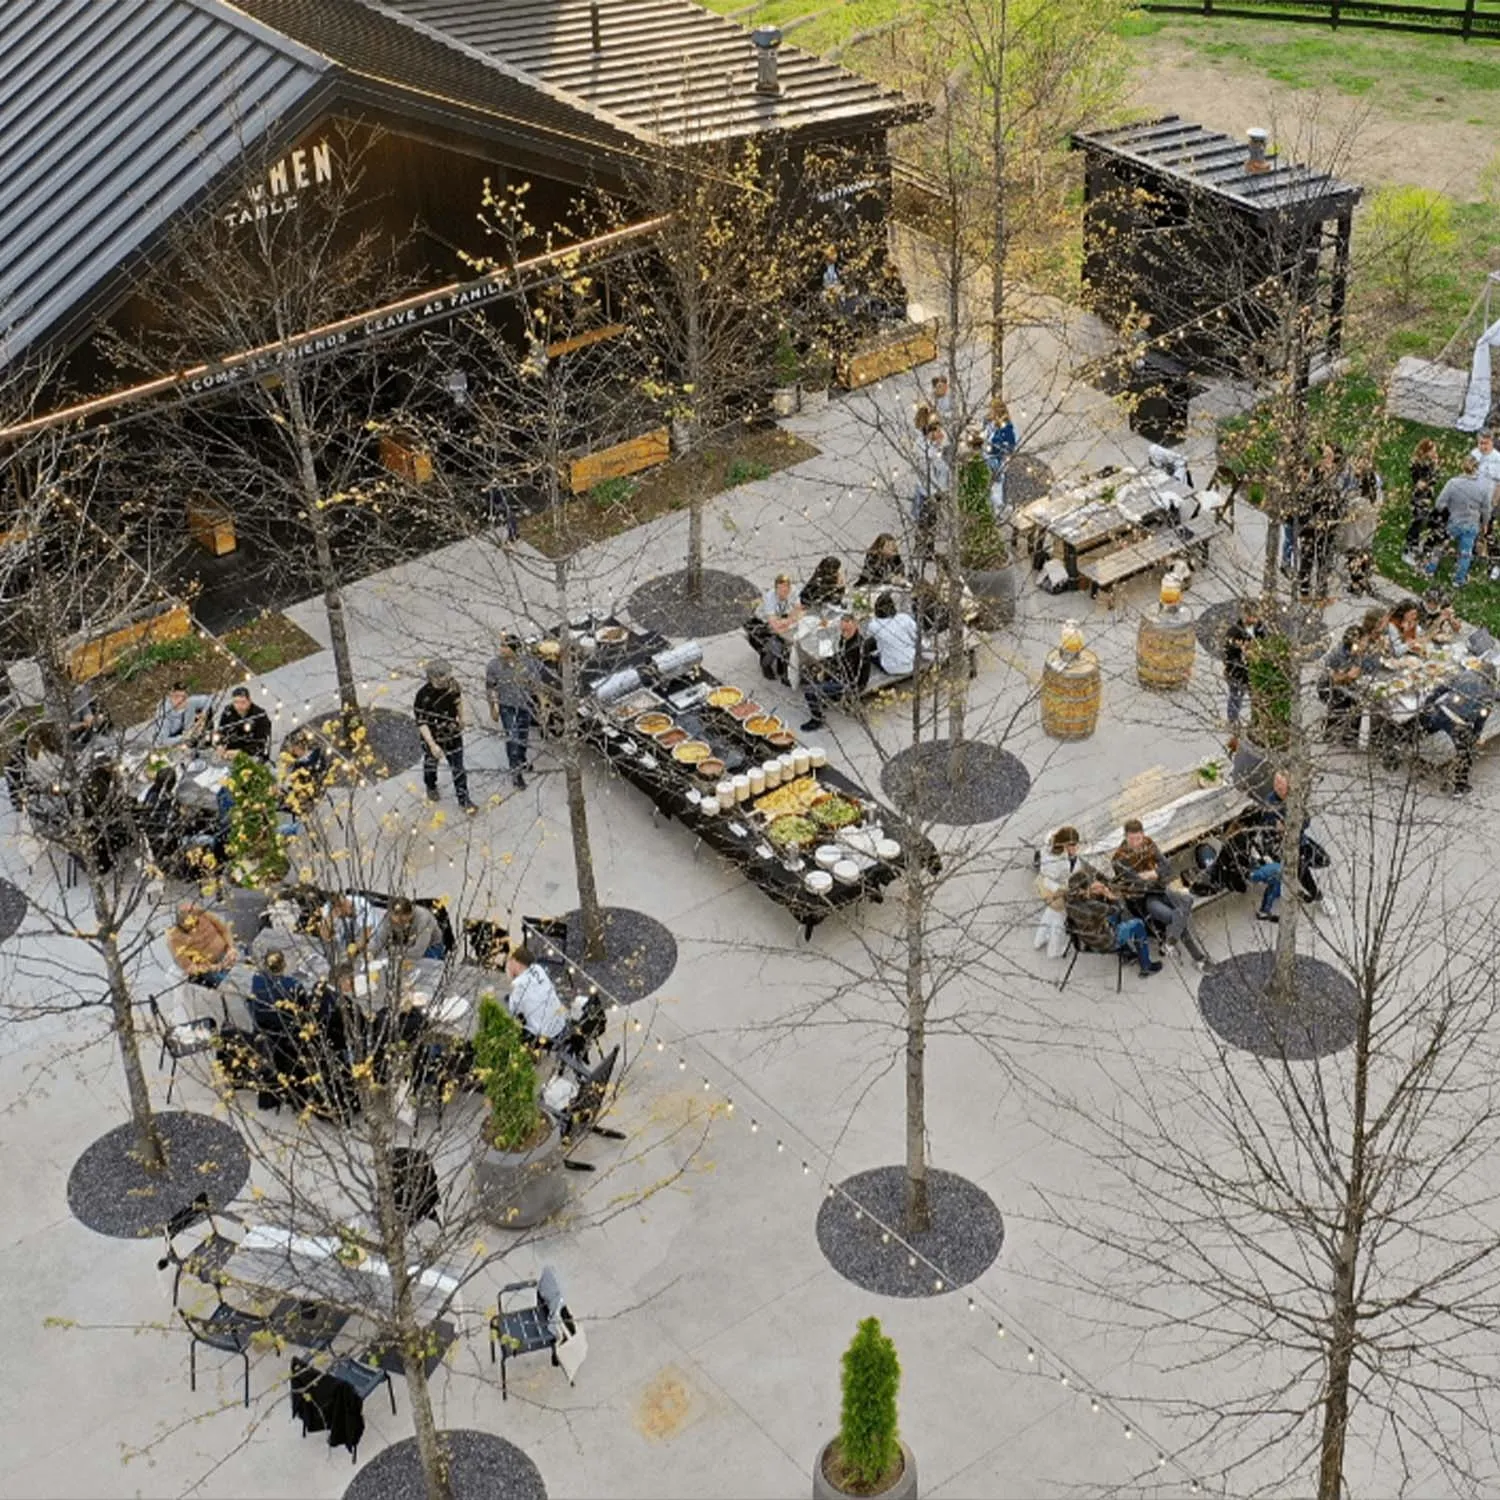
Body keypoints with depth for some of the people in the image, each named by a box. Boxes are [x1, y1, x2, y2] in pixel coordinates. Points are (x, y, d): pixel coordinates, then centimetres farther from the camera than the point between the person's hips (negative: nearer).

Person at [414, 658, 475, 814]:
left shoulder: (452, 683, -18)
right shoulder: (423, 696, -32)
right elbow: (421, 722, -25)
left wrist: (461, 718, 17)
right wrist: (432, 745, -28)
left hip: (453, 734, 3)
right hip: (433, 737, -2)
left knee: (458, 768, 9)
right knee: (431, 765, 23)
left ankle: (464, 799, 24)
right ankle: (431, 788, 53)